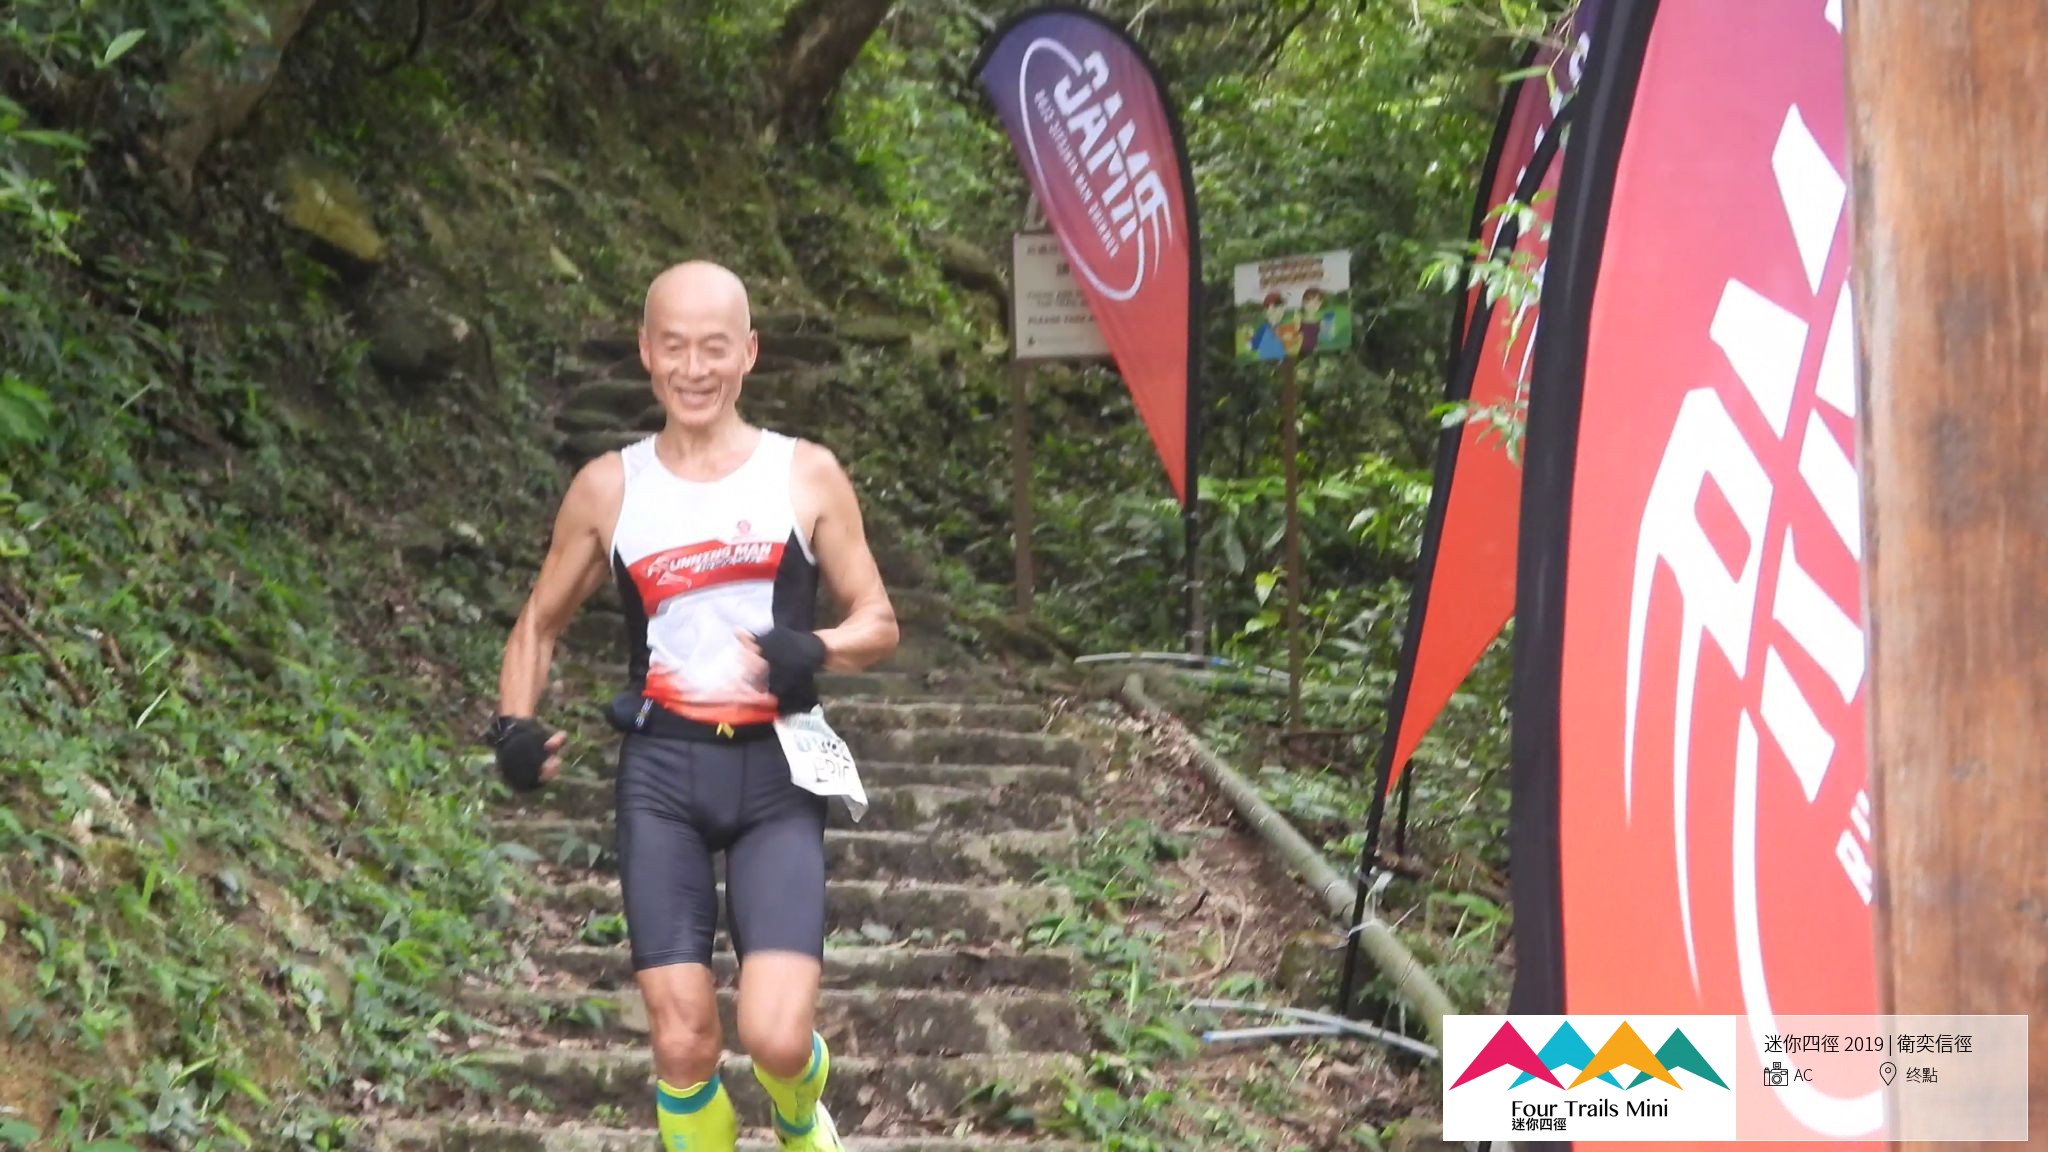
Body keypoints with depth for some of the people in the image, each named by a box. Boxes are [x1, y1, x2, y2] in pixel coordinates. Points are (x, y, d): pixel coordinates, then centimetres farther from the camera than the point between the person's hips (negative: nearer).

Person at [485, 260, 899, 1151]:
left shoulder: (806, 476, 3)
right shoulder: (609, 488, 6)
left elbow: (878, 624, 7)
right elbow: (540, 622, 16)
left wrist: (817, 650, -16)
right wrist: (514, 724, -3)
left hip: (775, 775, -1)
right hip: (662, 774, 1)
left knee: (775, 1037, -13)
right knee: (682, 1044, -6)